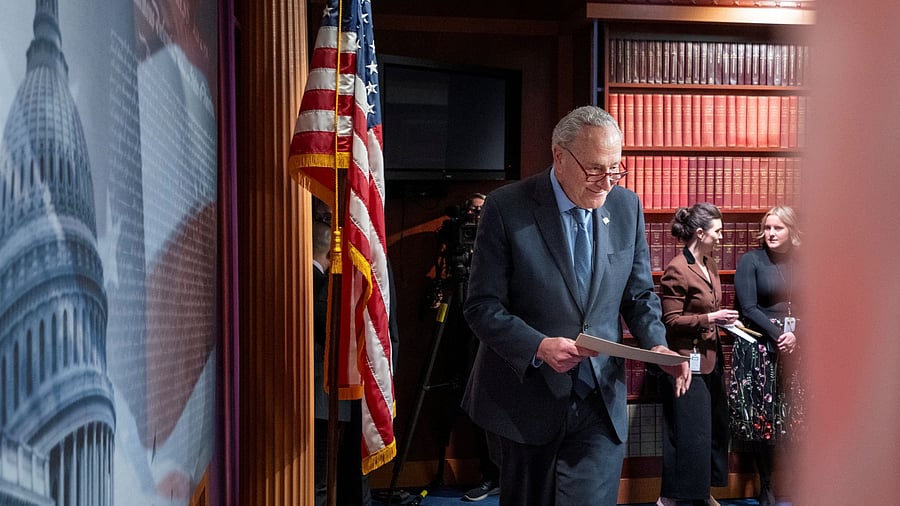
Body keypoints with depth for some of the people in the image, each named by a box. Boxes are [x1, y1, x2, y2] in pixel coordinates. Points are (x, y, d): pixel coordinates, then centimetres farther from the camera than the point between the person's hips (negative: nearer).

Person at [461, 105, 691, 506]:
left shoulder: (627, 207, 1)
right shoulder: (506, 207, -13)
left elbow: (639, 295, 8)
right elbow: (482, 306, -12)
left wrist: (656, 345, -10)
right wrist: (539, 346, -26)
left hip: (601, 403, 2)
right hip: (527, 402, -2)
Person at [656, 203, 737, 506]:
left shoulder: (710, 264, 11)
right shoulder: (676, 270, -16)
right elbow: (671, 320, -17)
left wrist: (726, 320, 8)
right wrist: (710, 318, -20)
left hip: (711, 356, 9)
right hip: (688, 361, -9)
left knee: (715, 427, 15)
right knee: (689, 432, -2)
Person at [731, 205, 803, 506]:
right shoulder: (751, 260, -1)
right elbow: (748, 308, -7)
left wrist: (796, 335, -10)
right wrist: (777, 335, -16)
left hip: (797, 347, 3)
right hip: (759, 347, -3)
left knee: (794, 416, 1)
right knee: (762, 417, -1)